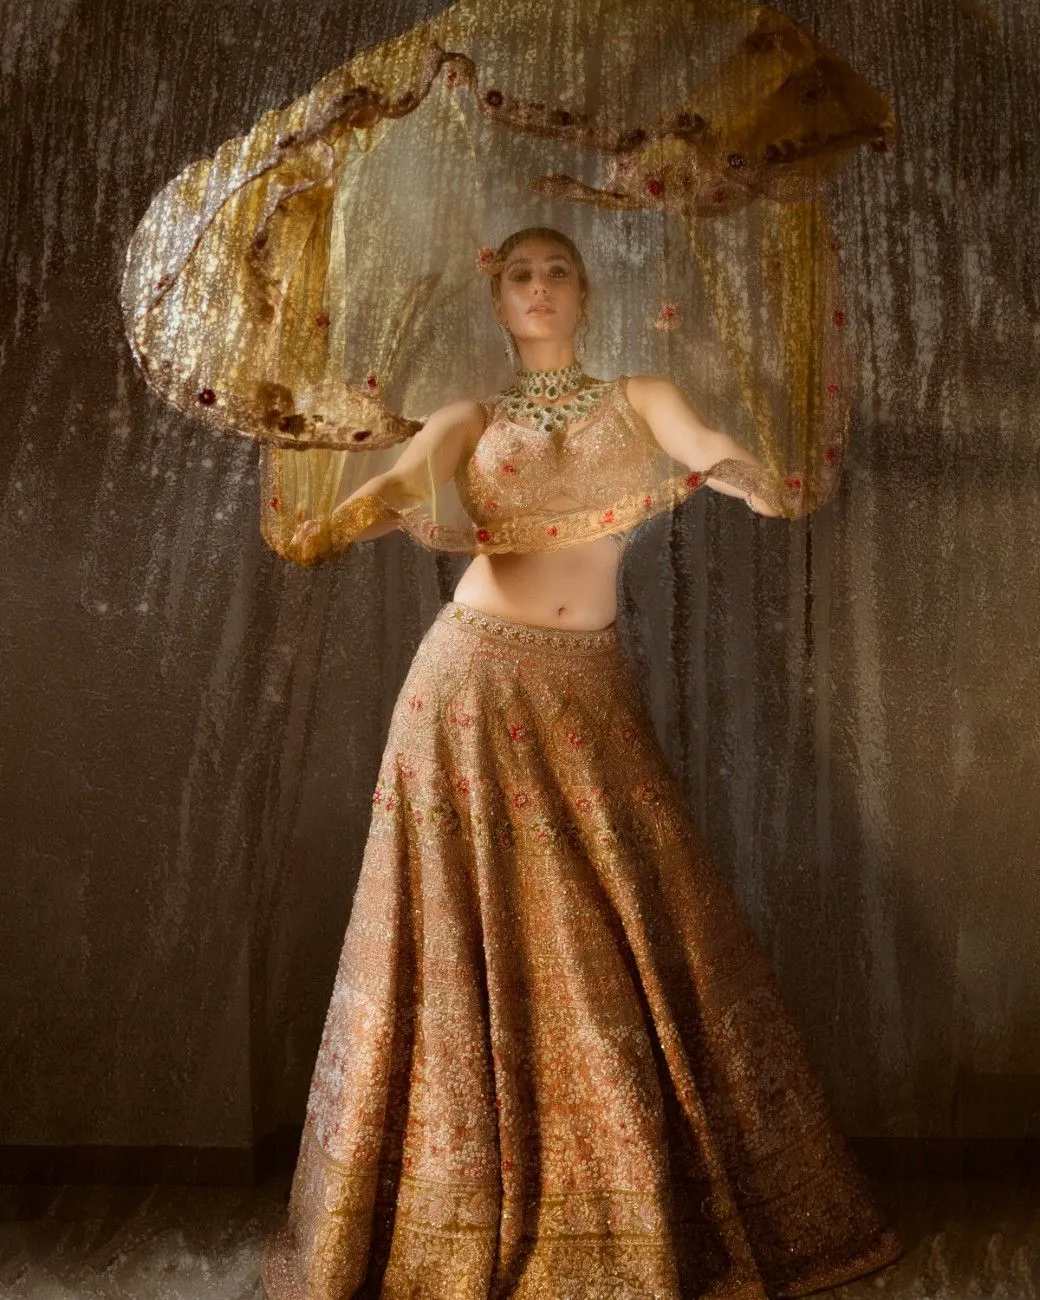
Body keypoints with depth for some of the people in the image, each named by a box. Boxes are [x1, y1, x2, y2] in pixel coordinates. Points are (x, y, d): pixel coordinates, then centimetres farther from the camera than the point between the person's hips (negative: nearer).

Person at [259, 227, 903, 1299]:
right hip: (474, 679, 0)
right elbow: (403, 487, -9)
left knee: (624, 940, 1)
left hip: (590, 690, 1)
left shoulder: (638, 397, 13)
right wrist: (325, 530, -30)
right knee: (474, 946, 1)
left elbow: (708, 445, -7)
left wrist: (738, 470, -31)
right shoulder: (469, 419, 11)